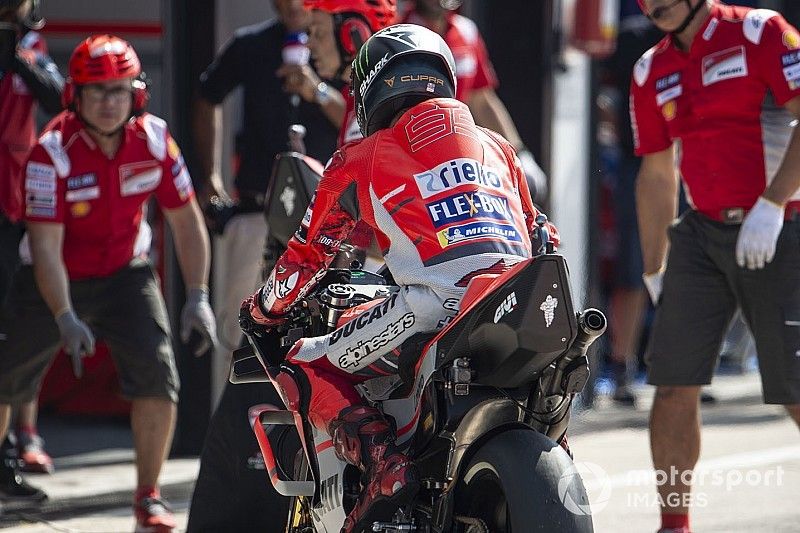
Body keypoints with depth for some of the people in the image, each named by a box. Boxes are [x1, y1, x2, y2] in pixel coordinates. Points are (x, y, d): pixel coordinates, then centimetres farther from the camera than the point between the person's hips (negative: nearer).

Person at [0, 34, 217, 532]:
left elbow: (186, 219, -3)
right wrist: (65, 319, -36)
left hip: (125, 273, 2)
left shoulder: (154, 139, -14)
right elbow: (45, 246, -26)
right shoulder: (52, 152, -25)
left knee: (158, 375, -17)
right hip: (55, 281, -2)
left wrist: (198, 297, -10)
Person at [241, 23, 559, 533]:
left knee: (305, 369, 11)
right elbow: (535, 237, 35)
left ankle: (382, 461, -13)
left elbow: (307, 253, 24)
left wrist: (262, 311, 43)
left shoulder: (360, 159, 16)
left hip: (435, 306, -5)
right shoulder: (497, 146, 26)